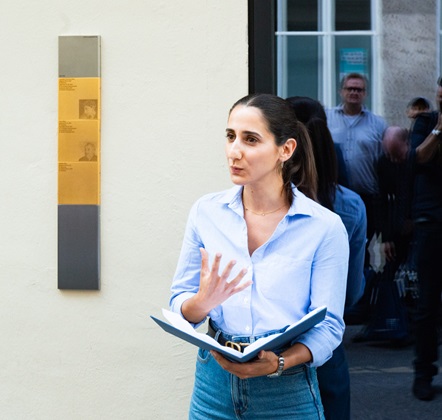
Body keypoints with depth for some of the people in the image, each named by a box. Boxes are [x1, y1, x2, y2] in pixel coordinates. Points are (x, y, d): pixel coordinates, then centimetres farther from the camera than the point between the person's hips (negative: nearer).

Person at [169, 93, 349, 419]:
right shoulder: (207, 212, 1)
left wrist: (277, 363, -25)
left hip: (287, 391, -2)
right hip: (214, 383, 3)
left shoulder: (325, 227, -8)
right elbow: (179, 307, 3)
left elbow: (329, 327, -9)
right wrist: (203, 302, -19)